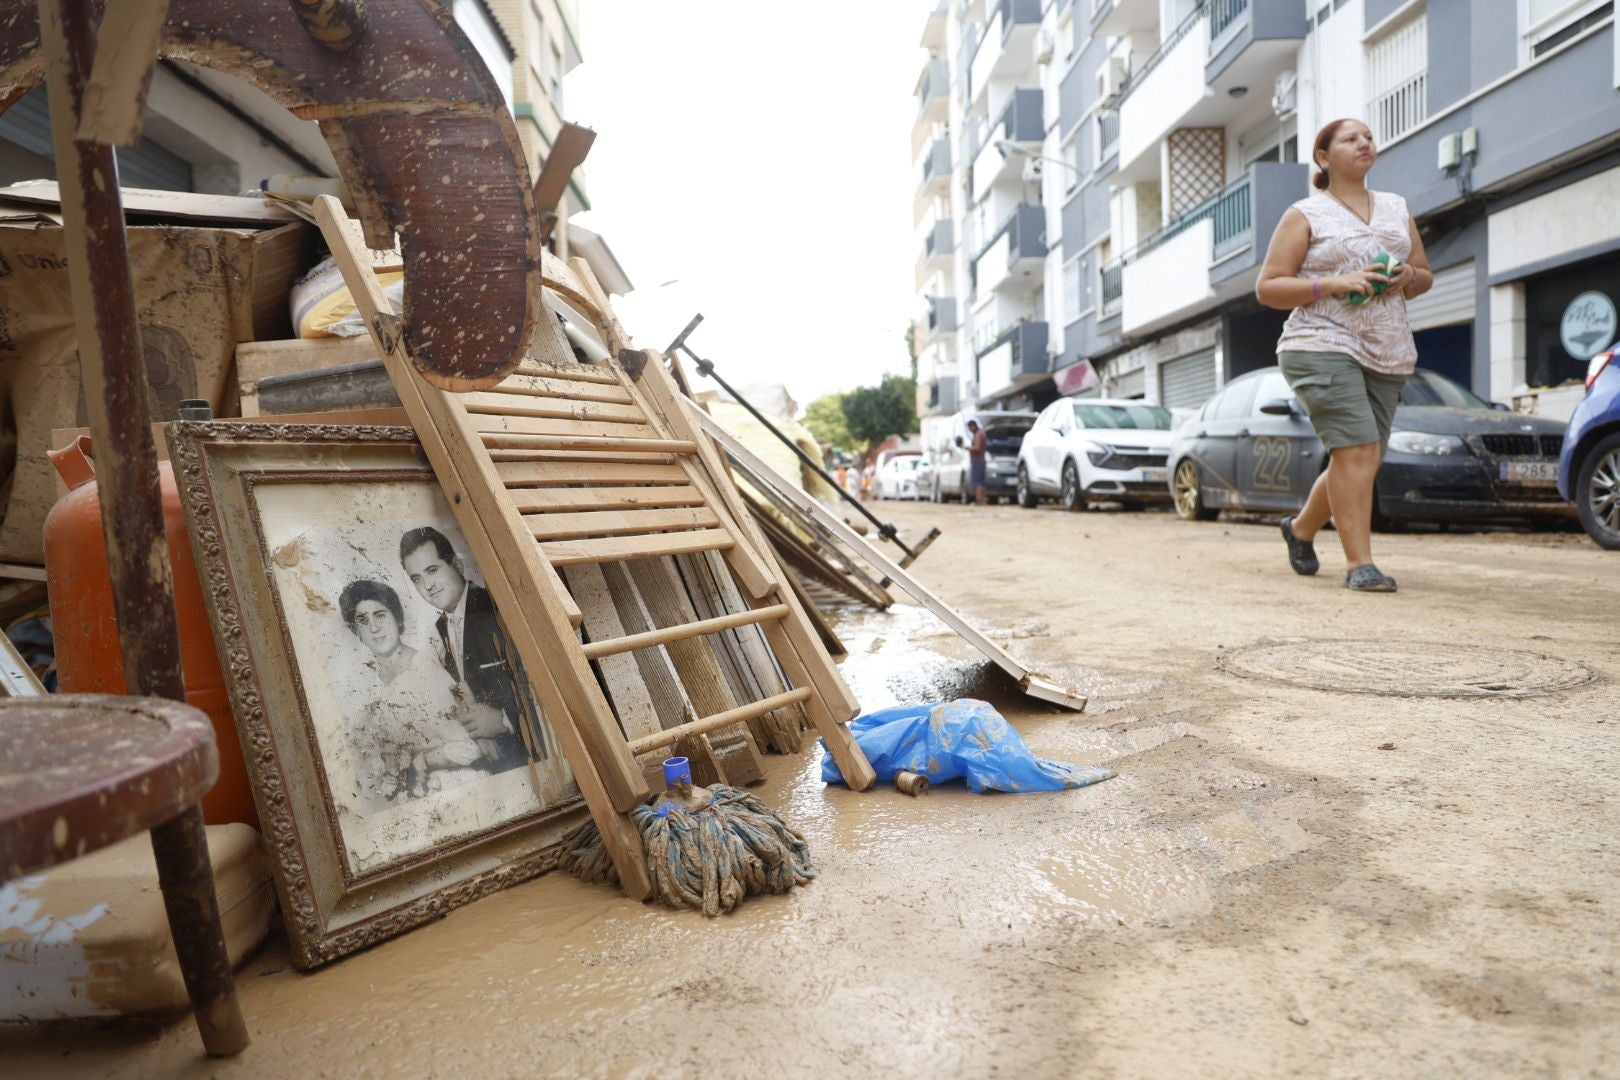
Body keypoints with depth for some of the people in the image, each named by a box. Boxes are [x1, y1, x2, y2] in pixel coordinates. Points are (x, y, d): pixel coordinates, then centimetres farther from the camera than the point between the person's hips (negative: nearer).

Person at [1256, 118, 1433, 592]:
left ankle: (1301, 528, 30)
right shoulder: (1304, 215, 3)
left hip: (1387, 353, 6)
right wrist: (1333, 284, -16)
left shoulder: (1398, 209, 19)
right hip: (1323, 345, -6)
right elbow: (1267, 287, -4)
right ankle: (1359, 563, -13)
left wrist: (1408, 278, 0)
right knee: (1357, 449, -18)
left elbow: (1425, 275, 24)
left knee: (1363, 460, 6)